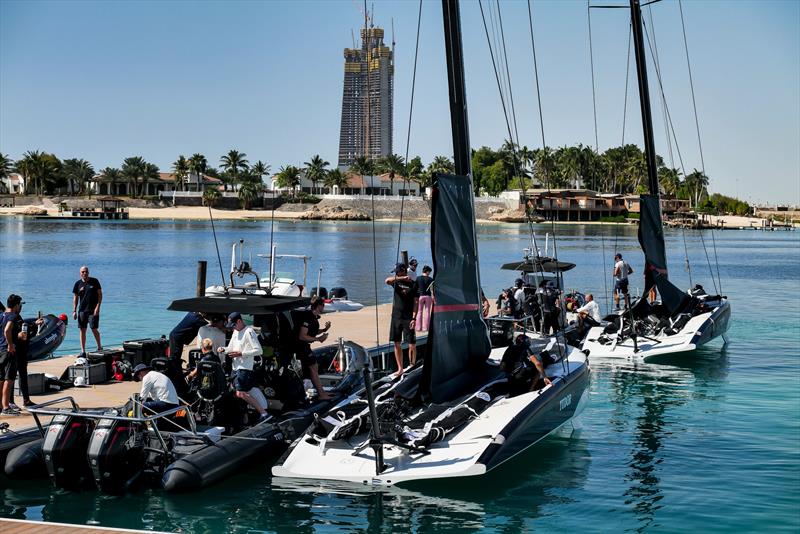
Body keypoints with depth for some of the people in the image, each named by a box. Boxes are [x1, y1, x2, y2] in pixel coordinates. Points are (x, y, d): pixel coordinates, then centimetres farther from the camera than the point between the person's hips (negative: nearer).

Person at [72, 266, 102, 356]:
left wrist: (97, 307, -9)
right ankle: (83, 351, 6)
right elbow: (75, 298, 10)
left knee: (94, 329, -5)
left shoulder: (94, 281, 0)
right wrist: (74, 311, 3)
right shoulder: (78, 284, 6)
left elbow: (100, 294, 0)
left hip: (93, 310, -3)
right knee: (82, 330, 2)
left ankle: (99, 347, 15)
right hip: (82, 310, 3)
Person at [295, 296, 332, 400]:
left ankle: (321, 391, 22)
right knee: (313, 368, -5)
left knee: (314, 367, 15)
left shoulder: (314, 317, 7)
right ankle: (321, 394, 0)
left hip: (305, 346, 10)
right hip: (301, 346, -10)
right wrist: (318, 339, -24)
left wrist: (324, 330, 6)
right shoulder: (307, 317, -24)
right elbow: (302, 336, -27)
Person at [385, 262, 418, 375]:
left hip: (408, 318, -4)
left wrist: (414, 318, -13)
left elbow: (416, 302, -4)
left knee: (412, 345, -4)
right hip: (396, 317, 4)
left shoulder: (413, 284, -2)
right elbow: (387, 280, -15)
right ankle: (400, 369, 16)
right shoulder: (396, 282, 8)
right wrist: (402, 278, -27)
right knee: (397, 344, 7)